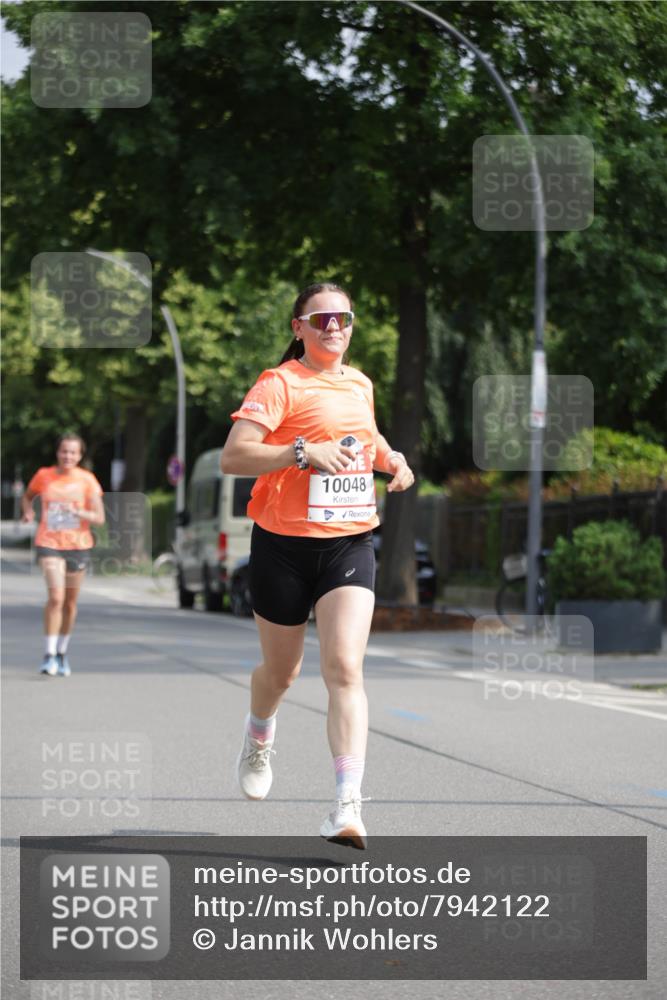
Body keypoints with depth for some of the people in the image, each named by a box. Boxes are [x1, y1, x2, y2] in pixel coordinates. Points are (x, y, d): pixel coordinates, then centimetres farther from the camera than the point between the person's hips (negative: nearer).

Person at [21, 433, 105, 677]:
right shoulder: (43, 476, 0)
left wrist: (77, 511, -21)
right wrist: (28, 511, -2)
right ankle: (49, 655, -14)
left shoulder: (87, 480, -2)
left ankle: (62, 652, 29)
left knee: (70, 602, 11)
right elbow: (28, 496, 19)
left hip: (78, 546, 2)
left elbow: (99, 518, -4)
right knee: (56, 597, -19)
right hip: (49, 544, -2)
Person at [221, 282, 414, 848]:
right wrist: (304, 451, -28)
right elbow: (233, 457, -18)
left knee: (345, 668, -15)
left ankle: (348, 806, -21)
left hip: (350, 543, 3)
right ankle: (259, 738, 49)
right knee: (281, 671, 13)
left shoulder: (361, 384, 12)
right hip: (284, 545, -3)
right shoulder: (280, 383, -8)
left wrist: (390, 459, 12)